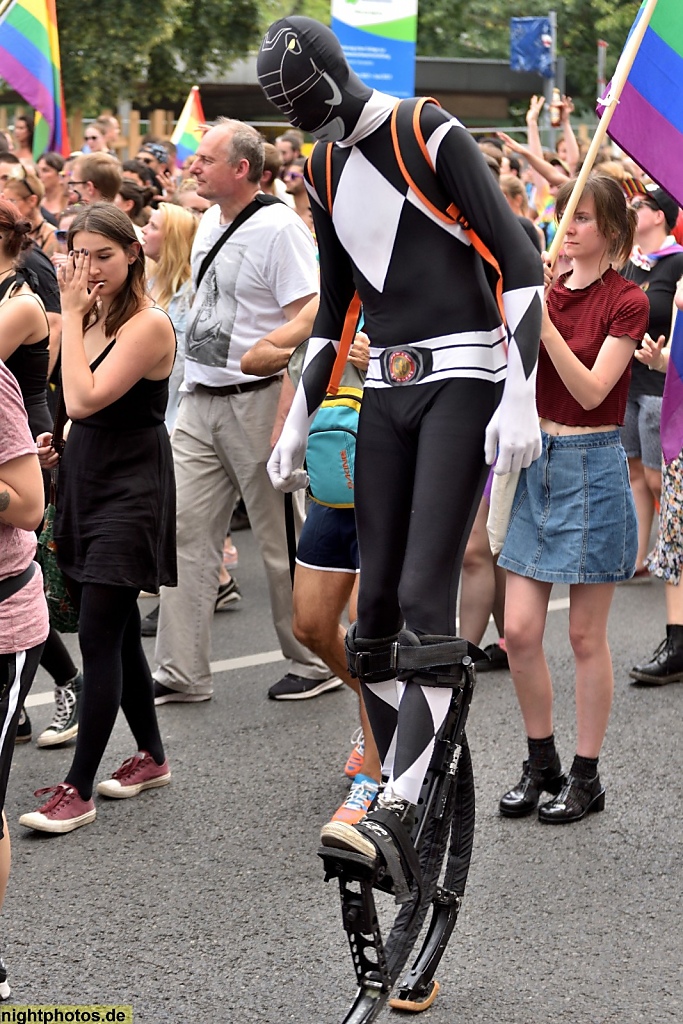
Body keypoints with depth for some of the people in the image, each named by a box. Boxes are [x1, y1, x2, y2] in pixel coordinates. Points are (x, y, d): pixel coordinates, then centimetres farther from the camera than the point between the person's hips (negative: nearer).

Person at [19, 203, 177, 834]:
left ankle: (78, 790, -7)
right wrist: (59, 445, 3)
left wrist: (71, 315, -18)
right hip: (86, 480, 9)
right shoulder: (93, 317, 10)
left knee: (98, 635, -9)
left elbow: (85, 399, -24)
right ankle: (152, 757, 29)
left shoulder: (148, 325, -15)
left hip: (130, 489, -9)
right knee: (117, 629, 15)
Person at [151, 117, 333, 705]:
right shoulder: (211, 221, 11)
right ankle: (181, 673, 10)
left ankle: (313, 664, 18)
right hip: (200, 401, 8)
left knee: (283, 541, 3)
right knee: (187, 531, 4)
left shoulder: (278, 227, -14)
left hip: (256, 401, -8)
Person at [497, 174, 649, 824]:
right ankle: (540, 763, 21)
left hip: (592, 467, -5)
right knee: (519, 631, 3)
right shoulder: (545, 290, 8)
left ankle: (586, 776, 15)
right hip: (534, 461, 5)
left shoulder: (626, 302, -7)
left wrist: (544, 322, -24)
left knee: (585, 636, 3)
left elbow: (591, 390, -17)